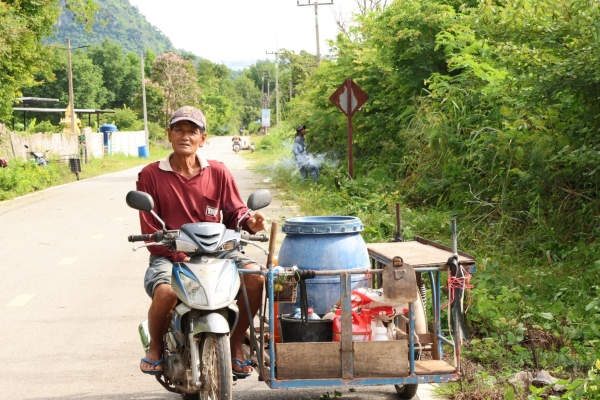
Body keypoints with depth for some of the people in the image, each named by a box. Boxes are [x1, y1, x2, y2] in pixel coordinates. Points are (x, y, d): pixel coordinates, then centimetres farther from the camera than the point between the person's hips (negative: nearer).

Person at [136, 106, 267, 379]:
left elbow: (234, 212, 10)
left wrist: (249, 222, -15)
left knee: (255, 276, -25)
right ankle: (156, 346, 0)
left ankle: (235, 344, -1)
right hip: (168, 255, -2)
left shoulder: (218, 172, 7)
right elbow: (150, 231, -3)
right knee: (165, 292, -35)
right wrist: (180, 256, -17)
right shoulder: (150, 175, 0)